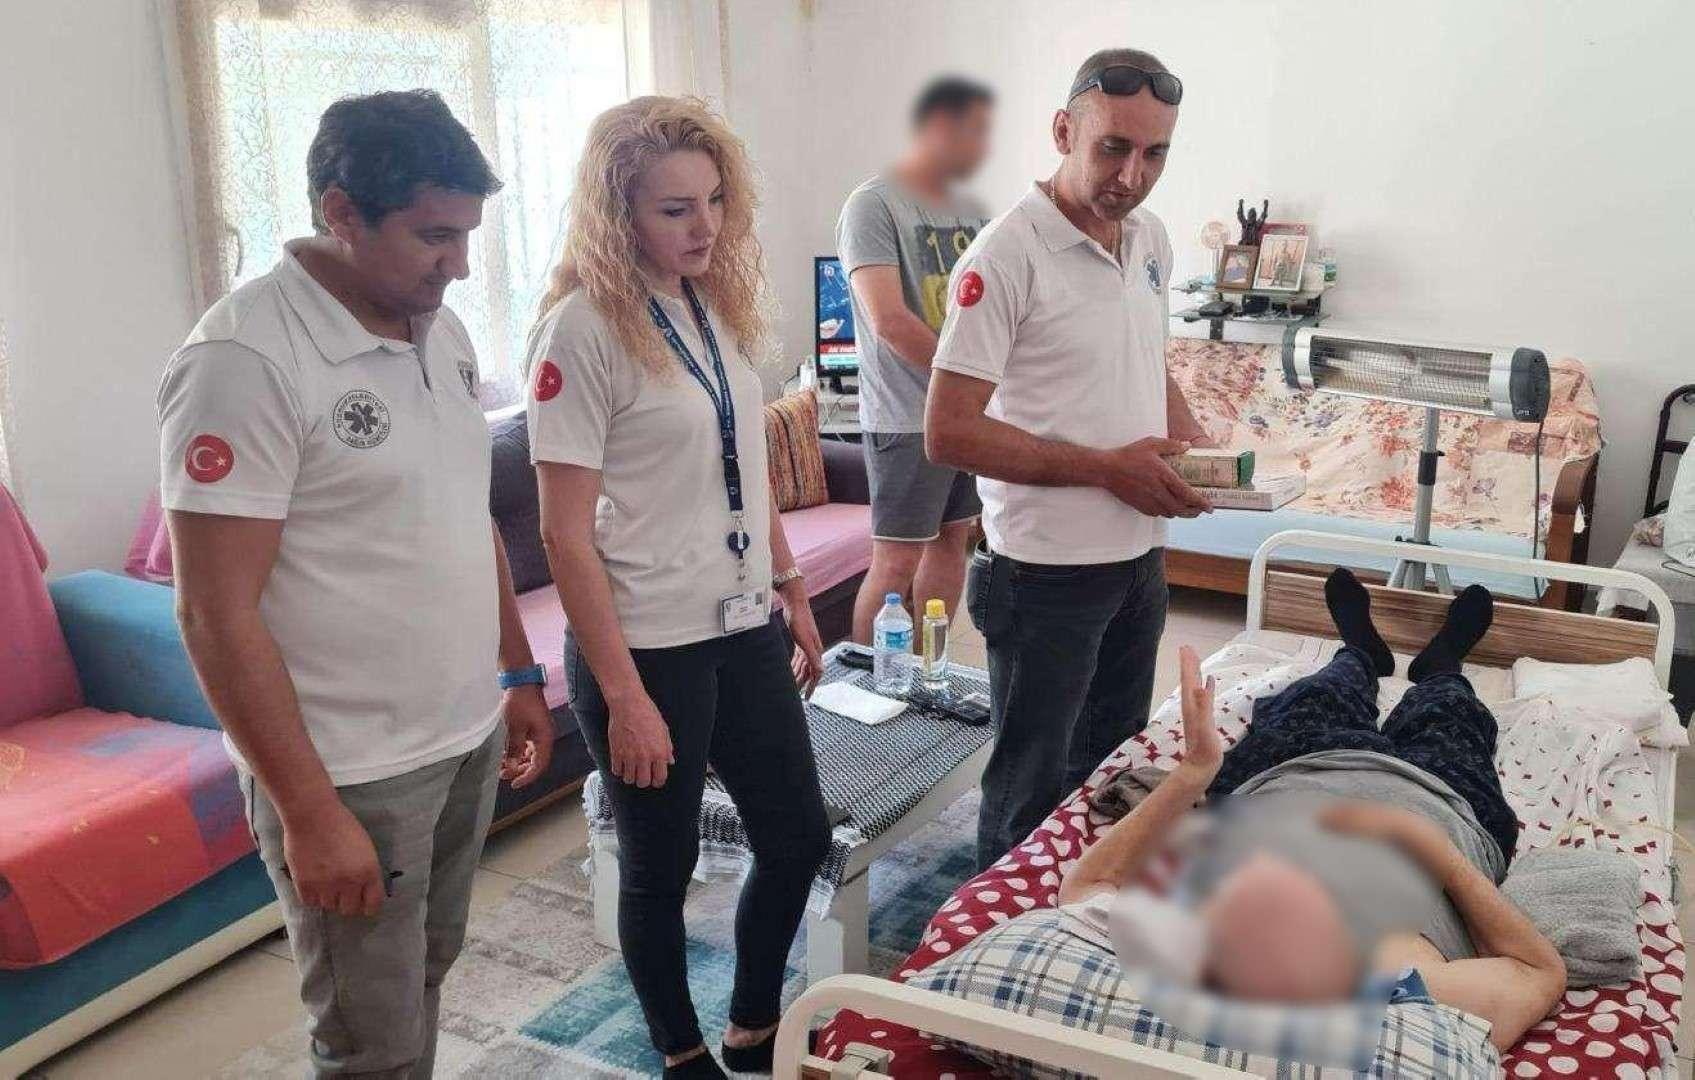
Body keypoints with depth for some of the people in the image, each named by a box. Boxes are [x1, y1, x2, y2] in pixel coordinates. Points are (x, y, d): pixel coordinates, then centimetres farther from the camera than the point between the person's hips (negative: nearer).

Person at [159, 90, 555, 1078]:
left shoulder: (441, 329, 6)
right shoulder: (244, 359, -19)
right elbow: (216, 613, -19)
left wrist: (520, 677, 16)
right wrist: (309, 812, -18)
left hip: (469, 739, 7)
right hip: (351, 774, -7)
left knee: (425, 981, 20)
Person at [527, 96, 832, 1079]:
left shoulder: (721, 305, 5)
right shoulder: (583, 328, -16)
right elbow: (567, 536, -17)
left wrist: (795, 595, 15)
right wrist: (623, 695, -18)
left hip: (744, 630, 7)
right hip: (649, 647, -7)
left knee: (800, 837, 15)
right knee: (662, 868, 11)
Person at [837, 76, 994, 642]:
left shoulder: (972, 212, 14)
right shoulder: (873, 205, -10)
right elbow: (889, 321, -19)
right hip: (908, 418, -8)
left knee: (952, 540, 13)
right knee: (897, 561, -5)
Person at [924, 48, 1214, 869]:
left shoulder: (1151, 240, 6)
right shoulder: (1006, 255, -19)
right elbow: (948, 433, -22)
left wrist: (1190, 441, 1)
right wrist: (1106, 467, -21)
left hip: (1139, 557, 8)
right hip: (1046, 574, -8)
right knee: (1031, 793, 7)